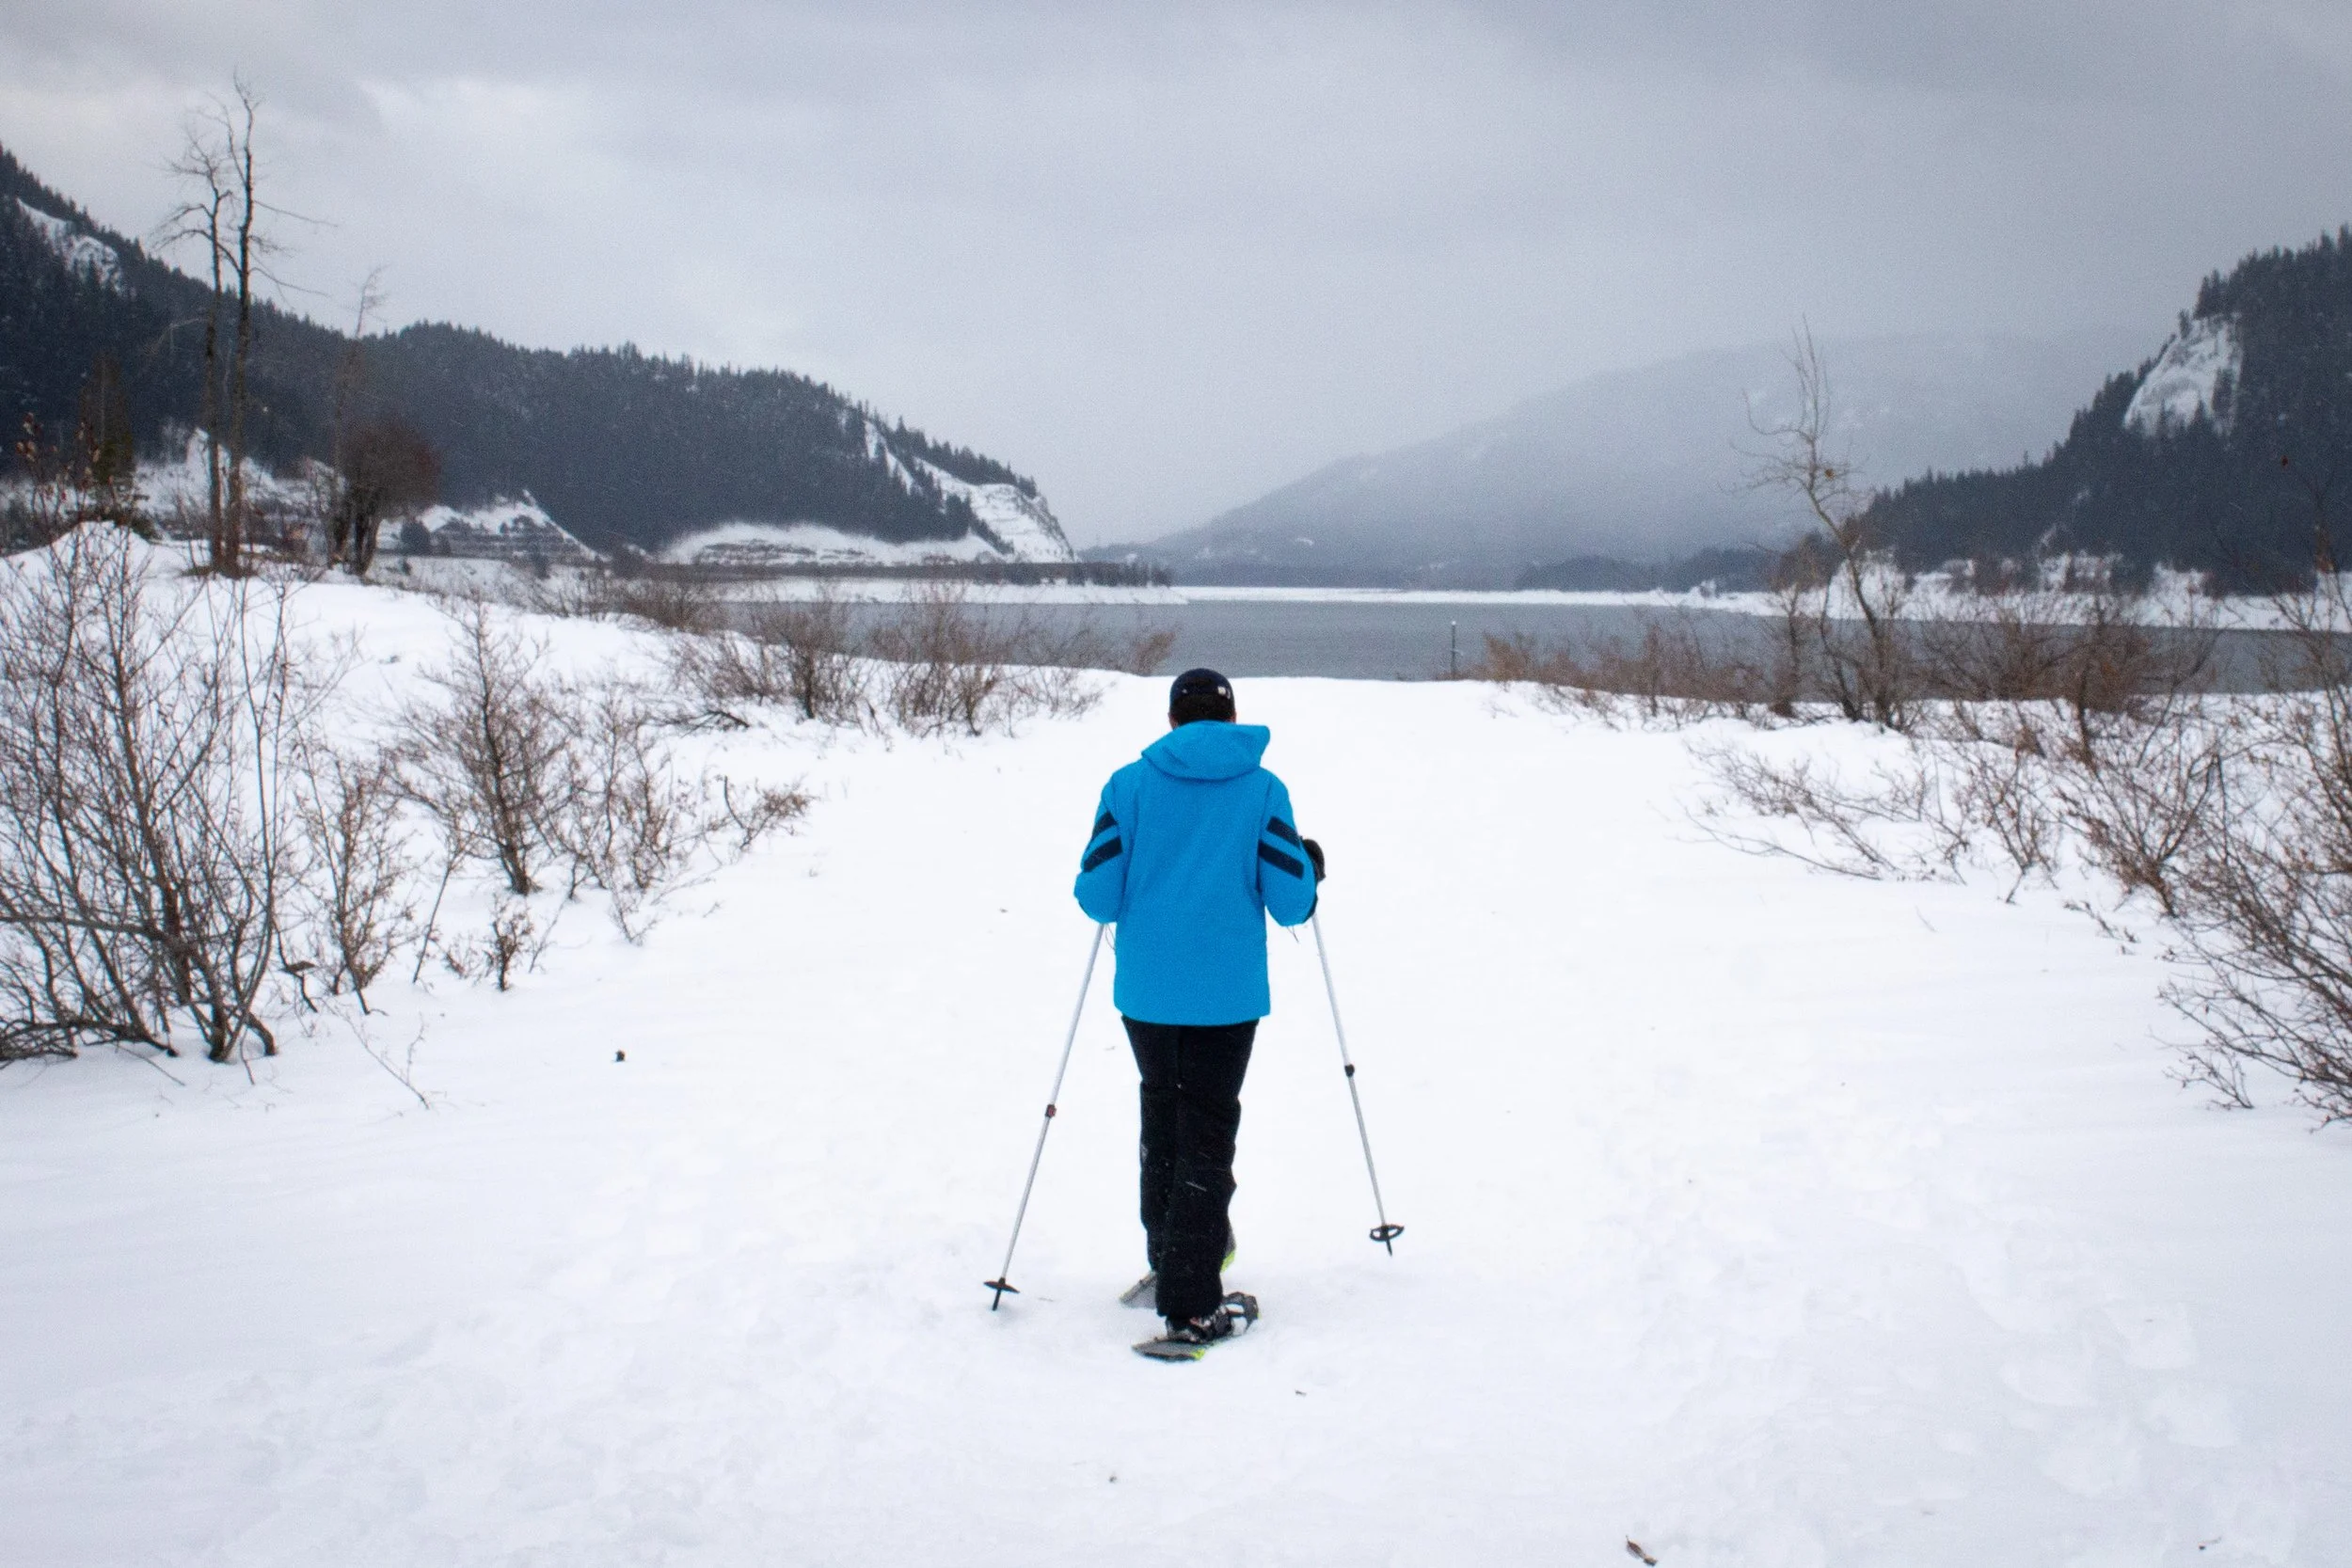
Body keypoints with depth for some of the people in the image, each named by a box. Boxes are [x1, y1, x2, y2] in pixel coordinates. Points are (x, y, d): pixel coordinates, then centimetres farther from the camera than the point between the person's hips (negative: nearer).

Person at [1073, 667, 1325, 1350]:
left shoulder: (1129, 784, -1)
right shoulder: (1262, 789, -3)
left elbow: (1097, 898, -4)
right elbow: (1290, 904, -6)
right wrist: (1310, 866, 16)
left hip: (1145, 992, 2)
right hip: (1226, 994, -2)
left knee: (1162, 1118, 21)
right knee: (1206, 1136, 3)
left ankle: (1168, 1254, 32)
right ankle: (1192, 1304, 1)